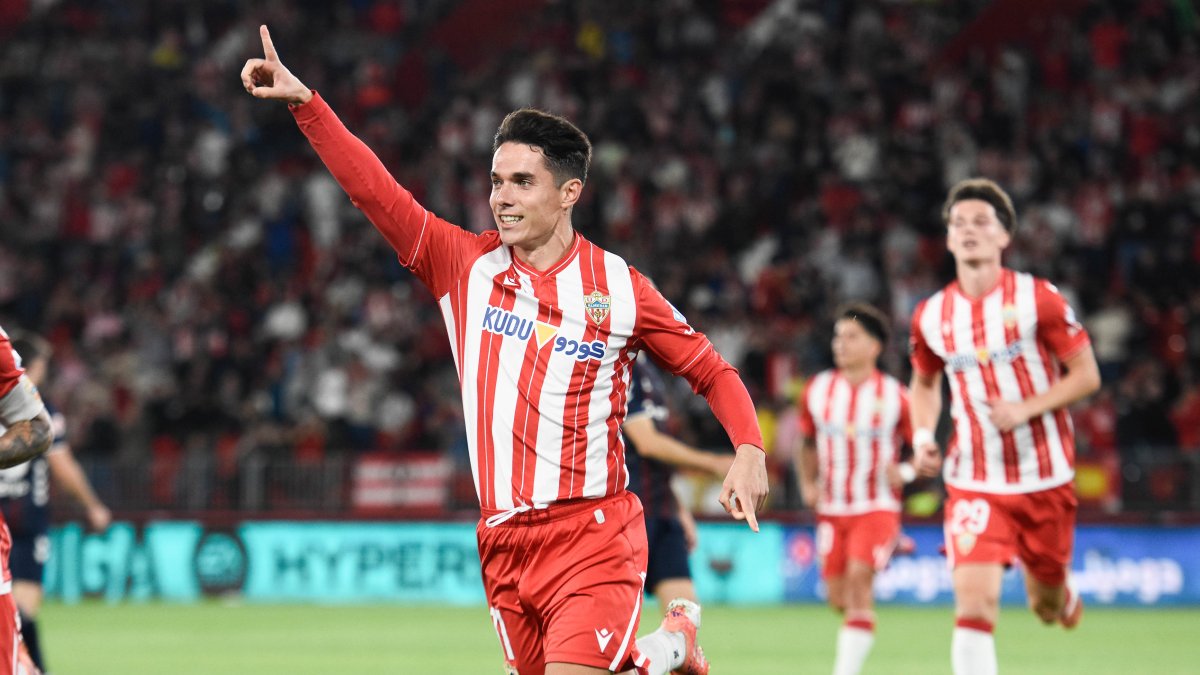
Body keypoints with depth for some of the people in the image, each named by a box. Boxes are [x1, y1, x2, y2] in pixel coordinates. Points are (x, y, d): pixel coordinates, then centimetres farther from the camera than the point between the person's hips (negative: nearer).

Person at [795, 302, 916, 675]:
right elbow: (808, 442, 18)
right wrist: (808, 484, 3)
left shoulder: (895, 396, -6)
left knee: (859, 578, -21)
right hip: (832, 510, 4)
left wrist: (904, 472, -18)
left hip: (878, 507, -4)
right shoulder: (817, 390, 3)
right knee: (839, 598, 4)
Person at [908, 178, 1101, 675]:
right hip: (973, 484, 1)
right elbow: (924, 383, 20)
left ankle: (1062, 596, 53)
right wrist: (923, 437, 2)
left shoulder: (1038, 298, -9)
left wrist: (1027, 409, -19)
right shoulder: (931, 316, 1)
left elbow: (1087, 376, -6)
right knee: (974, 604, -19)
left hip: (1044, 479, -1)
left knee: (1047, 606, 14)